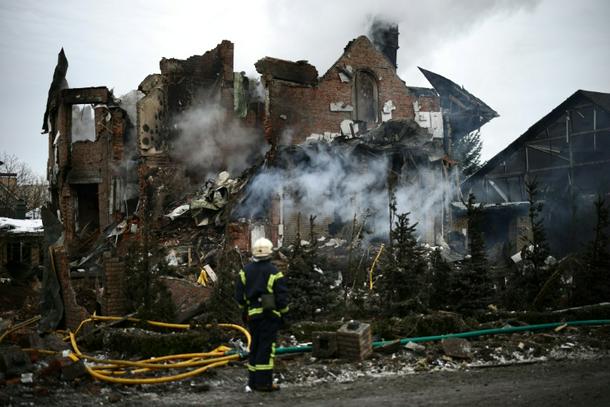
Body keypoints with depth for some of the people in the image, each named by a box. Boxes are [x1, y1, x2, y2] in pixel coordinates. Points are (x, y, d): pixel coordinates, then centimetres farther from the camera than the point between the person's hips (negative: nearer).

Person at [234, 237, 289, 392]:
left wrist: (245, 309, 20)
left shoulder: (245, 271, 5)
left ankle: (253, 381, 19)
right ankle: (263, 382, -4)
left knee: (255, 346, 14)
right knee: (266, 347, -3)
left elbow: (239, 295, 9)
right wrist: (283, 314, 3)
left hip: (251, 314, 5)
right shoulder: (273, 272, -10)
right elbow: (282, 297, -8)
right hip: (269, 314, -5)